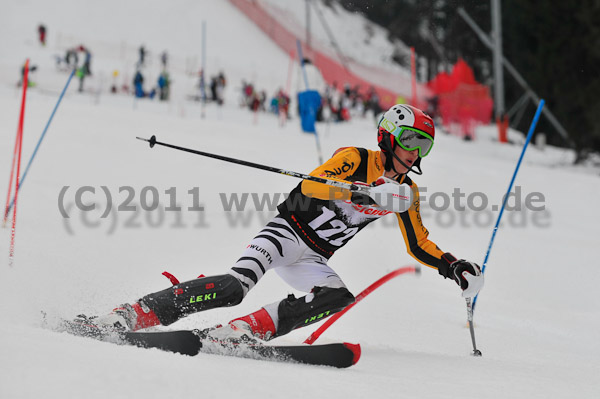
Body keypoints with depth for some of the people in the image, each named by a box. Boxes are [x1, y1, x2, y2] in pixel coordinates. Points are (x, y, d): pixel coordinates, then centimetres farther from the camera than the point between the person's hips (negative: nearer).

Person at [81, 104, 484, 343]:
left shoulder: (407, 193, 11)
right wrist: (362, 193, -37)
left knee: (339, 298, -25)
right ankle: (140, 312, -27)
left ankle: (248, 329, -31)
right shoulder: (355, 159, -8)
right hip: (288, 231, -6)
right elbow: (311, 185, -25)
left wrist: (454, 267, 6)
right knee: (235, 285, -29)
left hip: (313, 259, 7)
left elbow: (420, 245, 21)